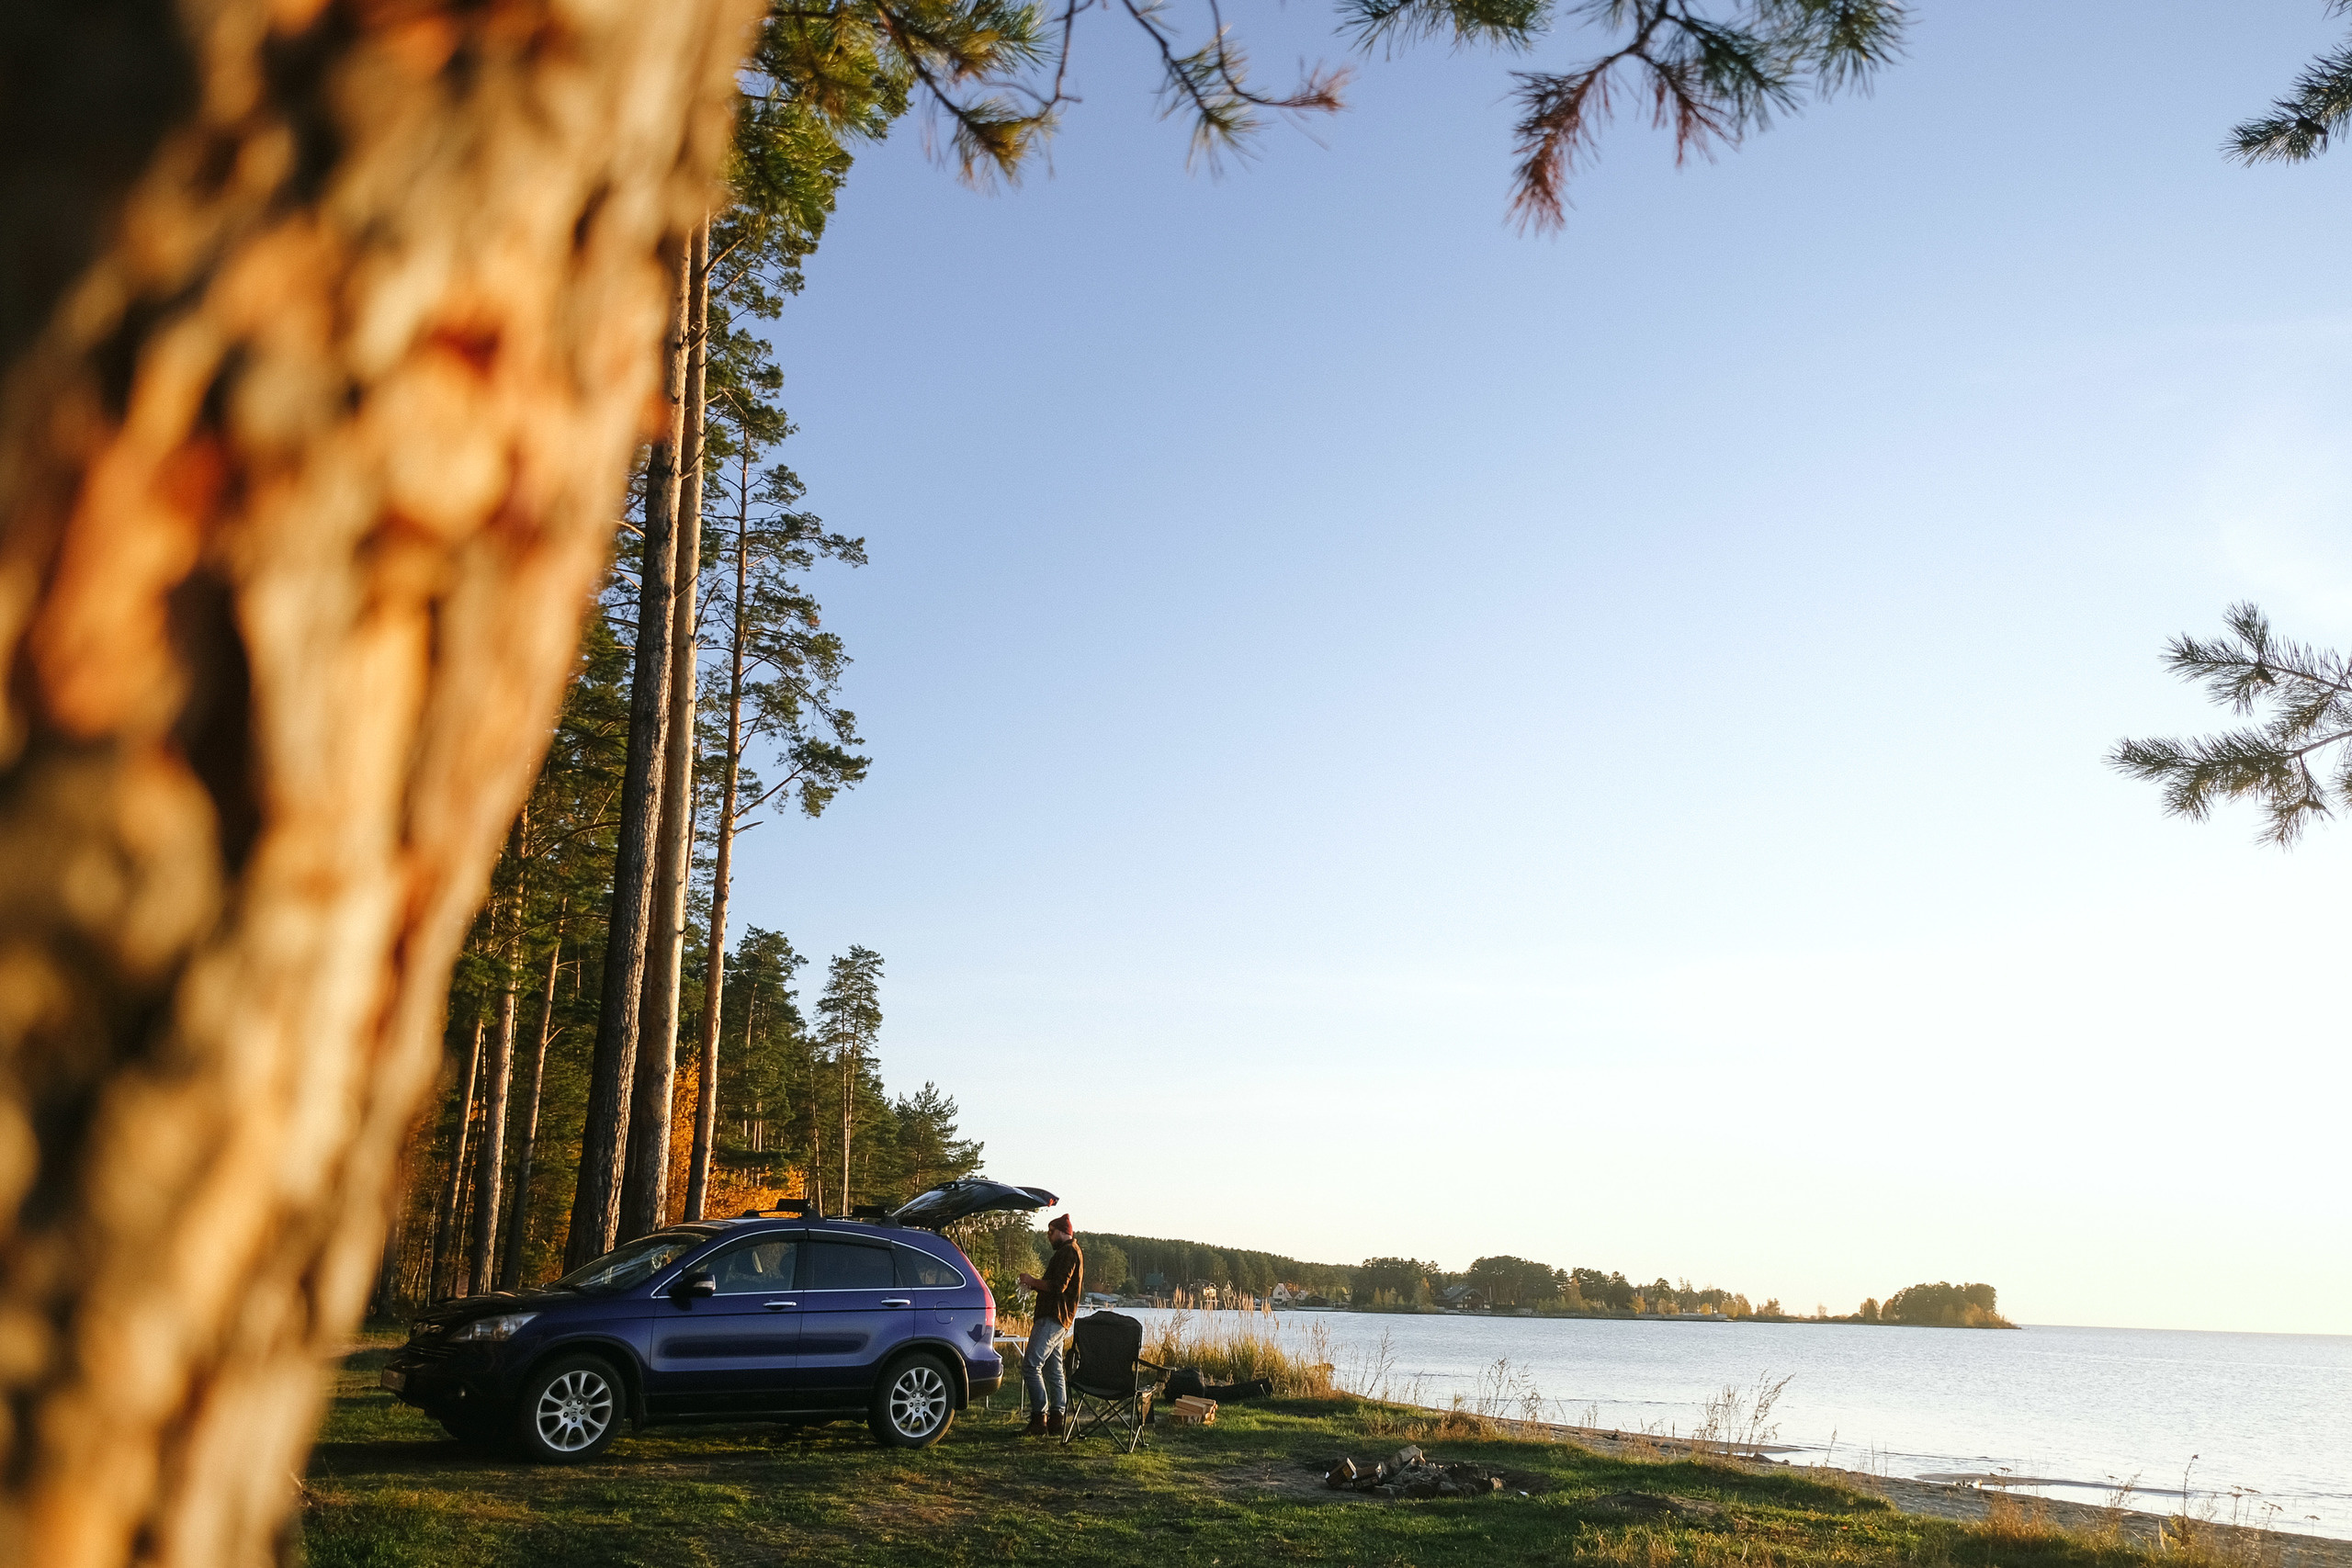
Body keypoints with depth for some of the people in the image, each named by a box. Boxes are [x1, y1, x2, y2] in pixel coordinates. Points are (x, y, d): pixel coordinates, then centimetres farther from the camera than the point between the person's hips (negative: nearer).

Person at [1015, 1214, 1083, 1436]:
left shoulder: (1068, 1252, -10)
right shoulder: (1068, 1252, 23)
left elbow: (1059, 1286, -20)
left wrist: (1033, 1281, -9)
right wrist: (1032, 1285, 15)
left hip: (1052, 1319, -11)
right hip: (1058, 1320, 11)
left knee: (1031, 1365, -13)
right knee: (1053, 1371, 10)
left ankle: (1039, 1419, -16)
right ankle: (1055, 1422, 9)